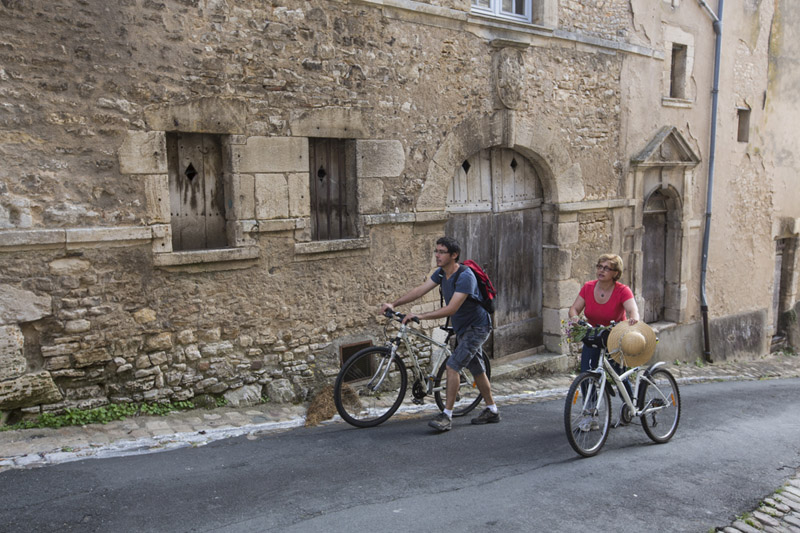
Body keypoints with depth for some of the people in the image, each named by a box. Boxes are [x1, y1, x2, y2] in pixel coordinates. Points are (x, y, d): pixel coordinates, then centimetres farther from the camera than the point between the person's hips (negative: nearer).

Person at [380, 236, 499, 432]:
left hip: (477, 327, -9)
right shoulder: (441, 273, -1)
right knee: (476, 368, 16)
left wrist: (421, 316, -36)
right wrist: (393, 304, -12)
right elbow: (420, 290, -3)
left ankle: (447, 416, -11)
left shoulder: (465, 277, -28)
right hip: (462, 328, 9)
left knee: (452, 366, -17)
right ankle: (492, 411, 29)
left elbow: (451, 309, -34)